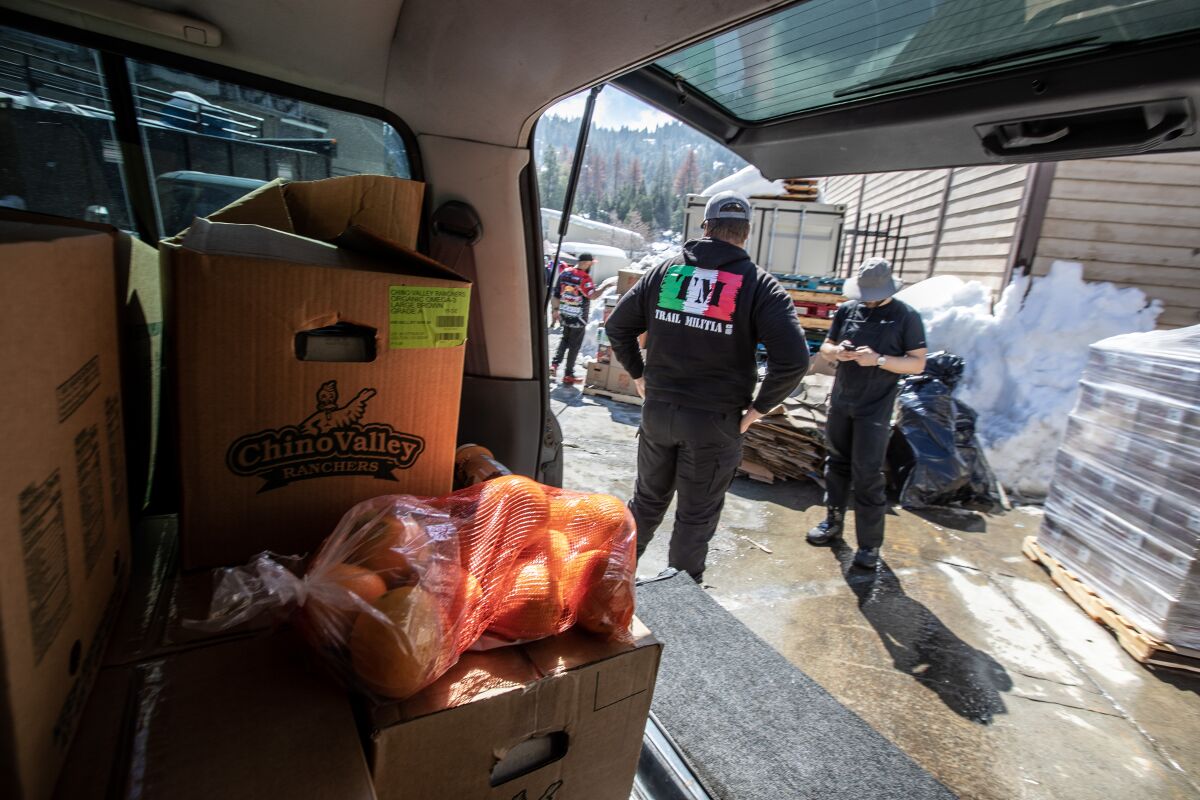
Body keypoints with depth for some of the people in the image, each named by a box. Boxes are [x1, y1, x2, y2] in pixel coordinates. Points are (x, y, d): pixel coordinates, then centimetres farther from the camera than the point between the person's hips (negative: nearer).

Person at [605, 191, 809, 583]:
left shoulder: (664, 270, 5)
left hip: (658, 410, 4)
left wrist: (639, 375, 15)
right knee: (696, 517, 12)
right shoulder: (760, 286, -6)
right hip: (715, 421, -3)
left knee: (647, 499, 22)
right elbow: (793, 360, -17)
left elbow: (617, 325, 9)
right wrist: (757, 408, -6)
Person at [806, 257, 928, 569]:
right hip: (840, 403, 5)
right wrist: (837, 351, -11)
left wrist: (879, 359, -22)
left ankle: (870, 545, 7)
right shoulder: (847, 310, 5)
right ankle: (833, 521, 31)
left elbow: (918, 363, -7)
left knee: (868, 476, -4)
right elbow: (825, 347, 12)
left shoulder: (906, 317, -6)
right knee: (837, 464, 14)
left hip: (875, 410, -4)